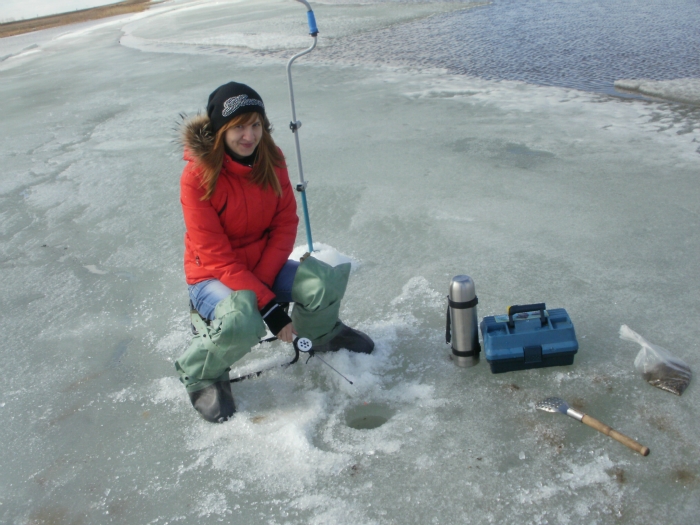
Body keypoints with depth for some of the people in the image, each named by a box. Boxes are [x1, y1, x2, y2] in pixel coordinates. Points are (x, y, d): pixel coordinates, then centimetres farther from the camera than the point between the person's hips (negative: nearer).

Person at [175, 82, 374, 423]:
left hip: (263, 266, 5)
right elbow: (216, 257, -23)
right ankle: (200, 373, -2)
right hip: (212, 276, -4)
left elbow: (286, 225, -4)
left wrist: (262, 282, -17)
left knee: (325, 282, -20)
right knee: (242, 323, -35)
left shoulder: (271, 159, -6)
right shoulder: (198, 176, -22)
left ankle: (319, 333, 16)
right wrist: (268, 306, -26)